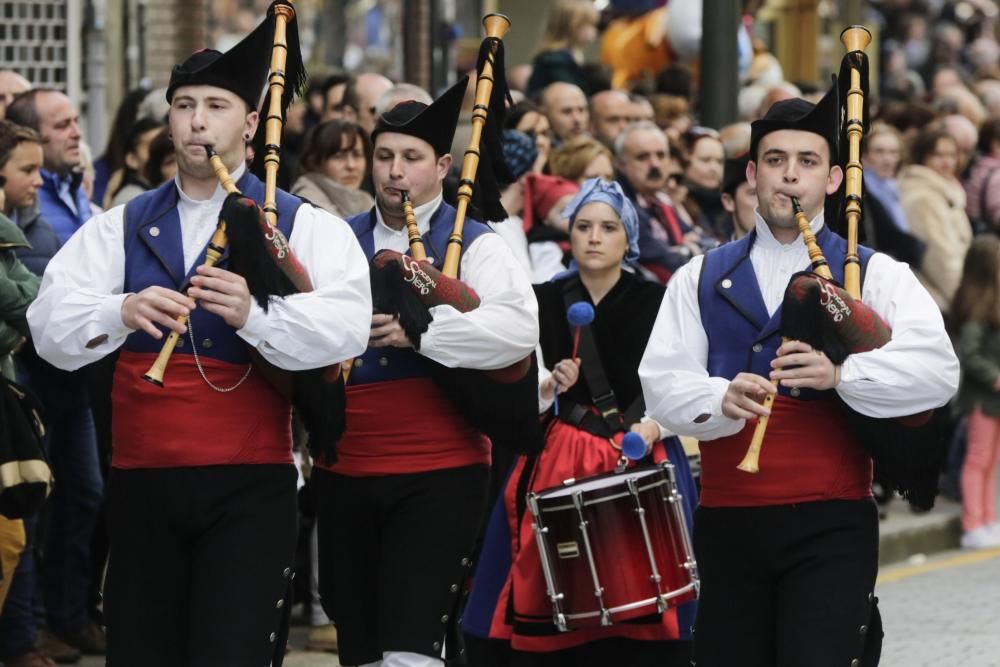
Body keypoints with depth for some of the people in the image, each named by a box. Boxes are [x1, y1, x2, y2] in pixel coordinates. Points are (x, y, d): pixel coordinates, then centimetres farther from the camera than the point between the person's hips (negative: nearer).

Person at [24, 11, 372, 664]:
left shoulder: (304, 227, 4)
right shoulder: (121, 228, 13)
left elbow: (345, 328, -15)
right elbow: (52, 327, -2)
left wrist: (253, 314, -32)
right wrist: (123, 312, -23)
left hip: (250, 486, -3)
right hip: (141, 481, 3)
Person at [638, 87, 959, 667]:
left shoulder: (875, 274, 3)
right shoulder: (701, 278, 12)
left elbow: (938, 371, -12)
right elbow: (661, 383, 1)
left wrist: (841, 372, -27)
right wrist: (721, 399, -21)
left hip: (832, 525, -3)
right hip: (727, 521, 3)